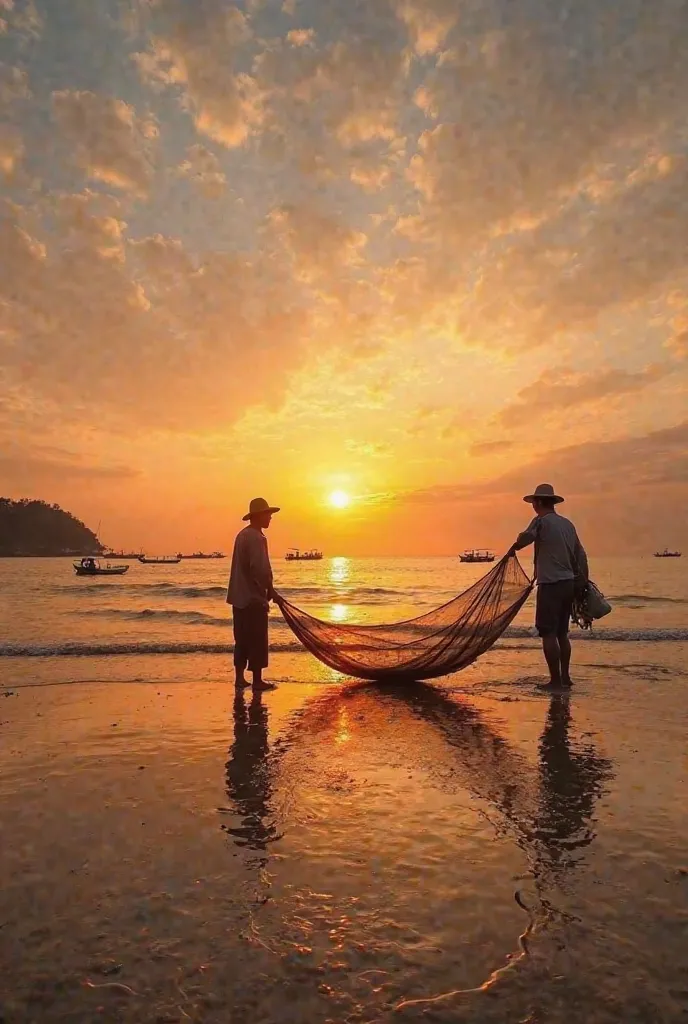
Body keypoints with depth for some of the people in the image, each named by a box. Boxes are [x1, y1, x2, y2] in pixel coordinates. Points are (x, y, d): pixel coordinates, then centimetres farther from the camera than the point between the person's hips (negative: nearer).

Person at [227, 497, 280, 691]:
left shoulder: (242, 534, 14)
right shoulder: (256, 537, -16)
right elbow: (261, 568, -24)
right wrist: (269, 589, -8)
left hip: (239, 596, 9)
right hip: (254, 597, -9)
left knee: (242, 639, 14)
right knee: (257, 640, -1)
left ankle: (240, 677, 19)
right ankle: (257, 680, 4)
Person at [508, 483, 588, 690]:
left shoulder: (542, 521, -10)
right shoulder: (568, 524, 12)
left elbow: (523, 539, -22)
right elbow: (581, 555, 15)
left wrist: (512, 549, 0)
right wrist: (583, 581, 20)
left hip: (551, 585, -8)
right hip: (569, 583, 8)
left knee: (548, 634, -2)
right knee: (562, 633, 16)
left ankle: (555, 680, 1)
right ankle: (565, 676, 22)